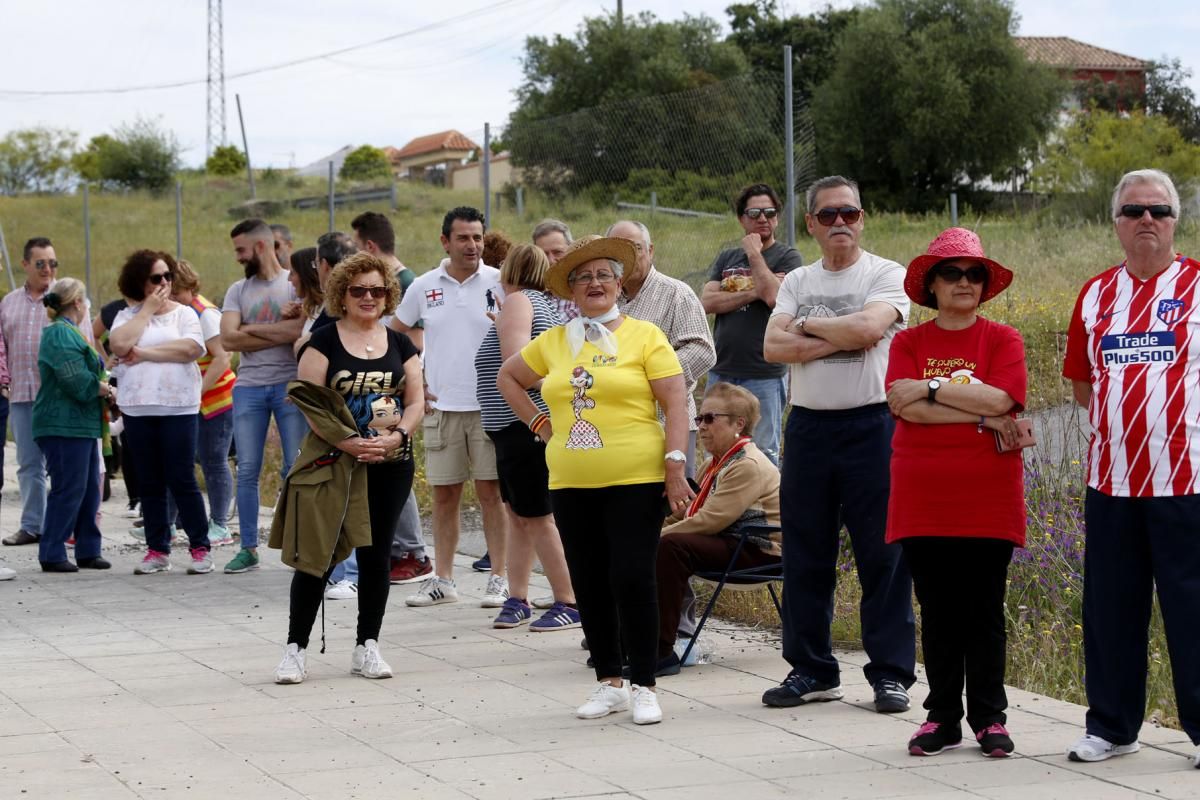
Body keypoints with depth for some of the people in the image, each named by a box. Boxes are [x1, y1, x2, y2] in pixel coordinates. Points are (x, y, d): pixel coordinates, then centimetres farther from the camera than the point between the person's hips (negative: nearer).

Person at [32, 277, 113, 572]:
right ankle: (52, 555, -3)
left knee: (89, 489, 11)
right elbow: (76, 380, -21)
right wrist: (104, 389, -6)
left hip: (81, 425, 11)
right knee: (68, 489, -8)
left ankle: (88, 551, 16)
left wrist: (104, 388, 4)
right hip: (64, 426, -11)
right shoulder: (60, 334, -14)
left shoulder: (69, 333, 20)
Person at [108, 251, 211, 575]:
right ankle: (157, 550, 12)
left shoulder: (184, 314, 6)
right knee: (150, 483, 6)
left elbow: (191, 348, -11)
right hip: (137, 407, 3)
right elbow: (119, 345, -9)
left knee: (182, 480, -5)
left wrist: (144, 353, -8)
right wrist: (148, 310, -4)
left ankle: (200, 548, 2)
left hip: (179, 406, -3)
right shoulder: (127, 316, 10)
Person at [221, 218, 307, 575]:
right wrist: (281, 335, -9)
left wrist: (251, 330, -9)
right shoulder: (238, 291, 11)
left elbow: (303, 329, -15)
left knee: (296, 468, -2)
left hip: (290, 384, -3)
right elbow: (228, 339, -2)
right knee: (247, 471, 3)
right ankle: (248, 548, 9)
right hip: (248, 386, 4)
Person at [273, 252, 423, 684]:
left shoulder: (399, 345, 11)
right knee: (318, 554, -4)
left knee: (376, 554, 7)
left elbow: (416, 401, 8)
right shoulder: (324, 342, -2)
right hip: (333, 465, -4)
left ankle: (367, 648, 17)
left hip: (390, 466, 4)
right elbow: (310, 402, -9)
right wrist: (347, 442, -20)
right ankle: (296, 648, 3)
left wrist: (397, 436, -11)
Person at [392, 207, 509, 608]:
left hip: (489, 405, -3)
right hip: (440, 408, 3)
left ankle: (499, 578, 5)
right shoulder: (424, 287, 6)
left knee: (491, 492, -1)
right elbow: (396, 335, 19)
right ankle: (442, 580, 15)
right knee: (444, 495, 8)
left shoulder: (498, 282, -3)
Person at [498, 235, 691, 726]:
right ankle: (609, 682, 20)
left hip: (635, 481, -4)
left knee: (633, 580, -7)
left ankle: (643, 686, 3)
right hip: (571, 484, 4)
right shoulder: (554, 342, 9)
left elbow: (675, 402, -6)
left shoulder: (644, 336, -2)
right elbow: (508, 378, 25)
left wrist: (676, 465, -13)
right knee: (589, 584, 8)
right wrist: (540, 423, 13)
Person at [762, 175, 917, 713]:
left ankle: (890, 673, 4)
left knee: (883, 556, -3)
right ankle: (811, 670, 18)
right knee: (805, 556, 9)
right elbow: (773, 347, -2)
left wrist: (808, 326, -5)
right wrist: (840, 339, -11)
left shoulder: (887, 275, -1)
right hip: (808, 426, 5)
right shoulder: (797, 282, 12)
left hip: (872, 425, -5)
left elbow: (868, 327, -19)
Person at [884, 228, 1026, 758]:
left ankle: (989, 718, 9)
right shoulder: (908, 343, 7)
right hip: (922, 496, 1)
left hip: (987, 497, -1)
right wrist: (981, 417, -14)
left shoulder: (1002, 339, 3)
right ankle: (942, 718, 13)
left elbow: (1000, 399, -14)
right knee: (937, 610, 6)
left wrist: (932, 386, -11)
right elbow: (902, 405, -10)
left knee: (984, 610, 2)